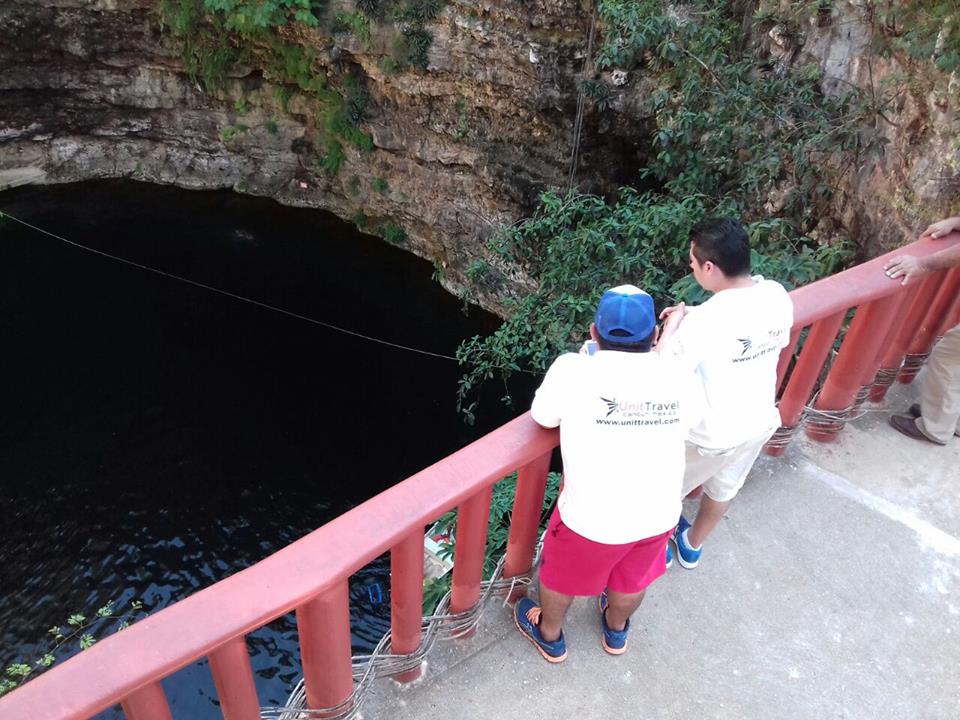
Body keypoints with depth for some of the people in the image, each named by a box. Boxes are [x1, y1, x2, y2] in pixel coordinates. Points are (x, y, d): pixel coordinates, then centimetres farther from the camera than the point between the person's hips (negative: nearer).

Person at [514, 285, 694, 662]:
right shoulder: (676, 374, -8)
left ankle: (549, 636, 53)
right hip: (659, 515, 4)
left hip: (593, 518, -3)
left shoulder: (574, 369, -20)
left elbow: (544, 417, -3)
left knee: (560, 576, 27)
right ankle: (616, 632, 61)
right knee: (633, 579, 32)